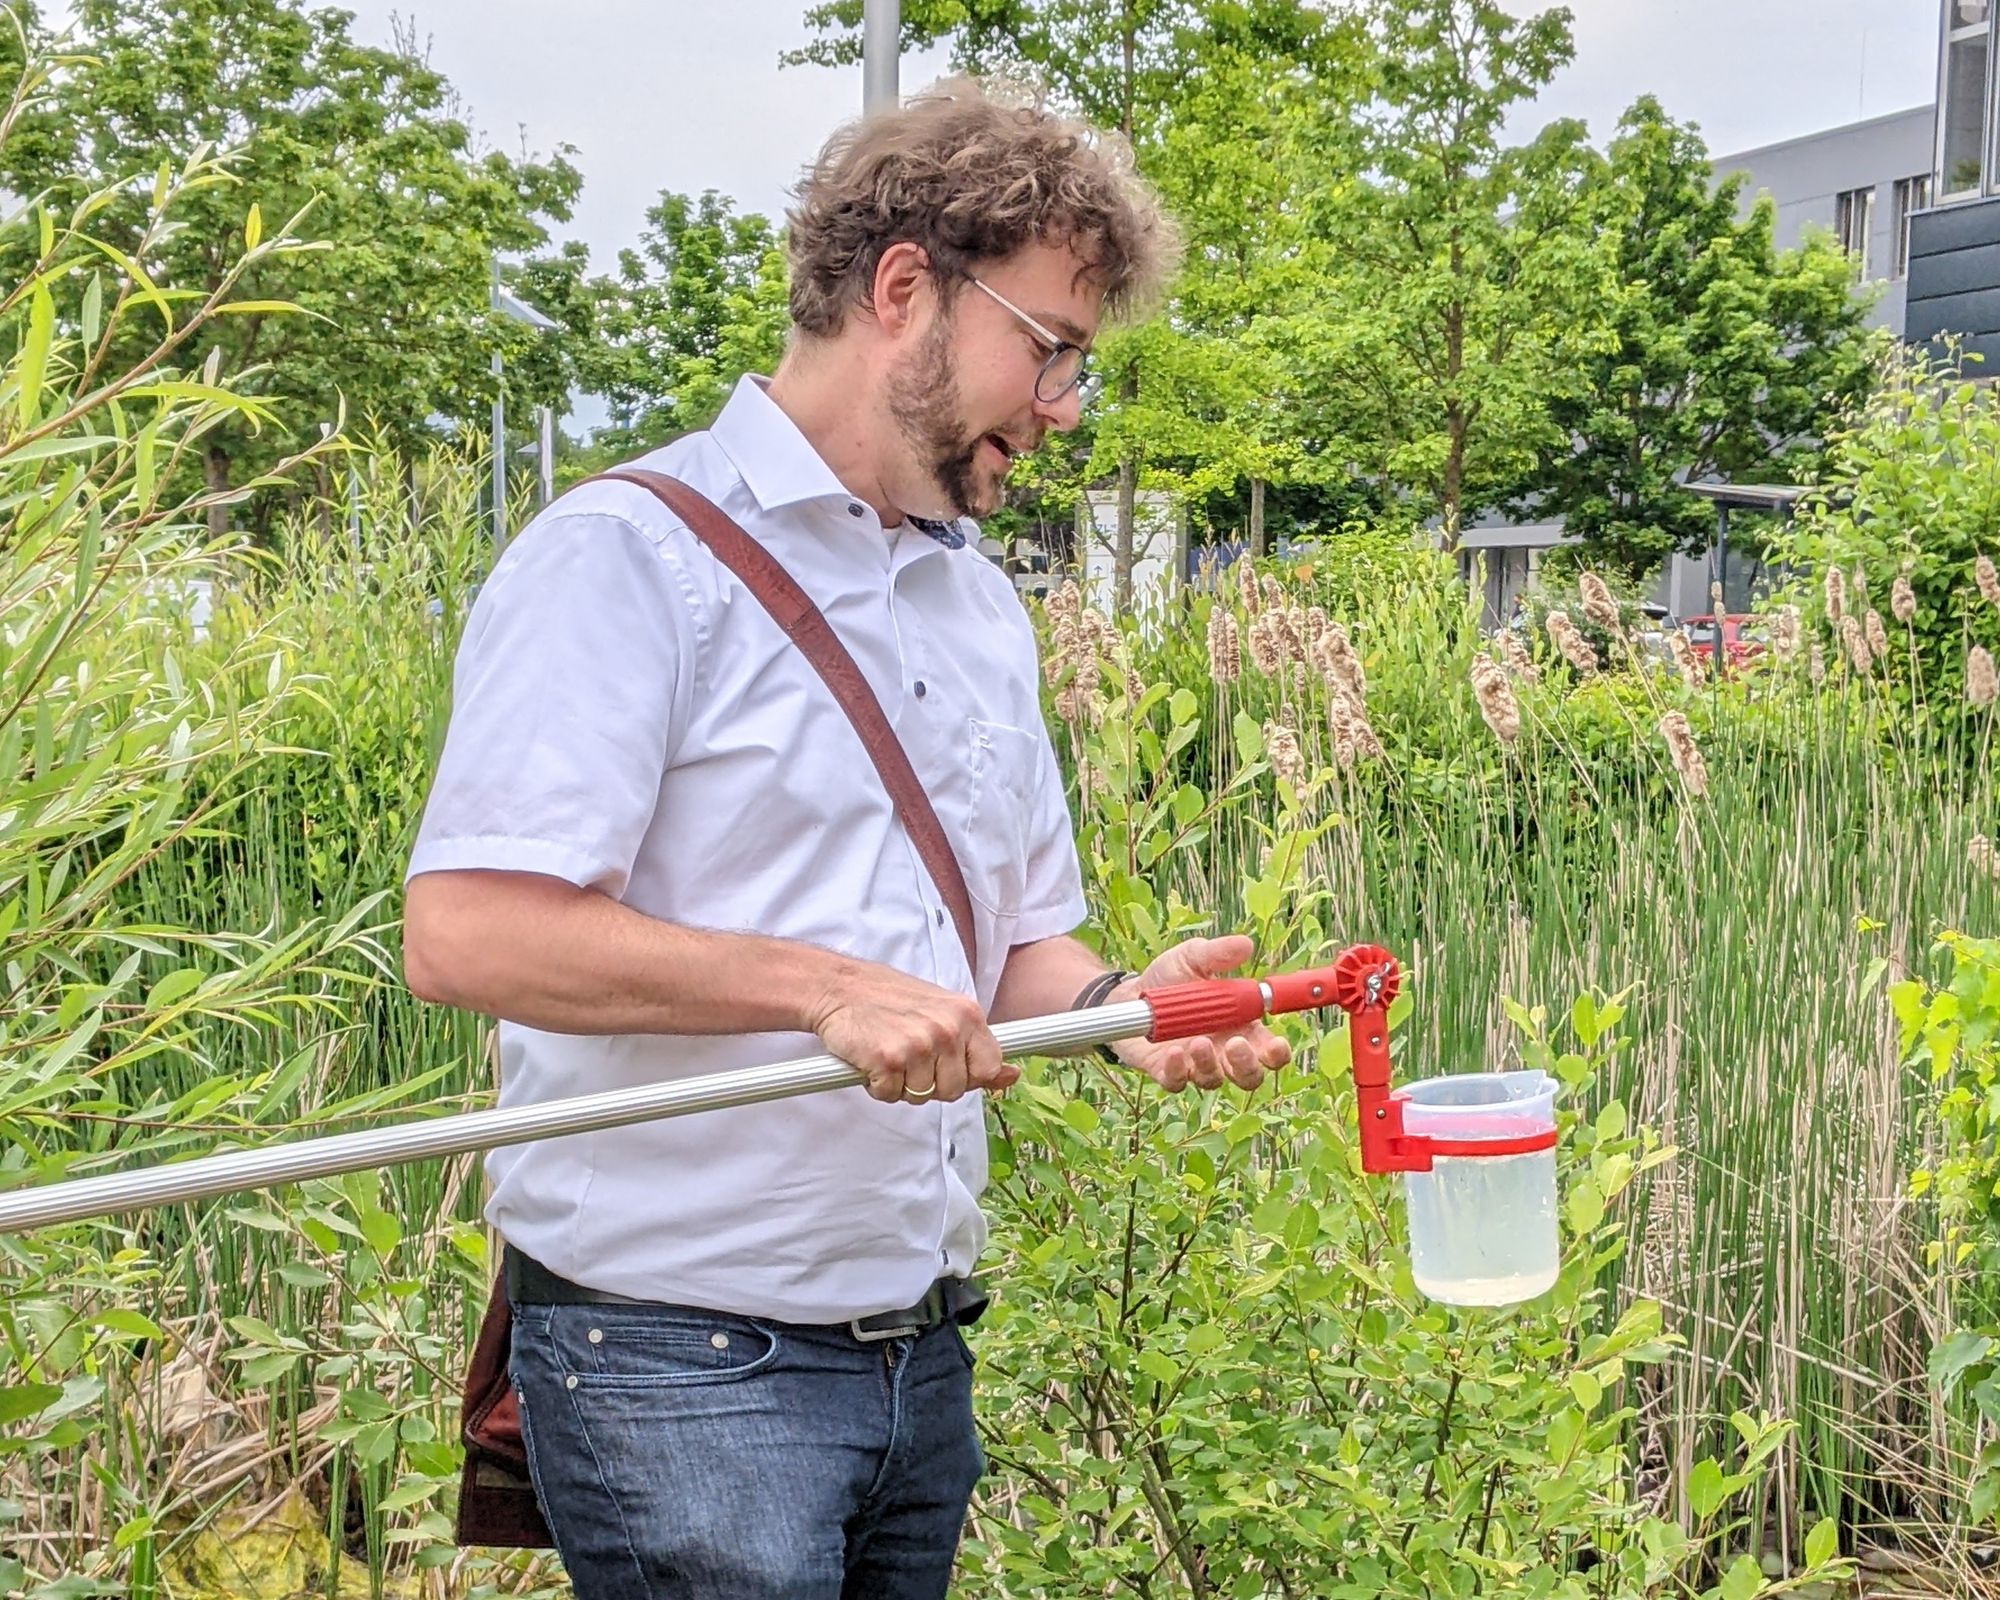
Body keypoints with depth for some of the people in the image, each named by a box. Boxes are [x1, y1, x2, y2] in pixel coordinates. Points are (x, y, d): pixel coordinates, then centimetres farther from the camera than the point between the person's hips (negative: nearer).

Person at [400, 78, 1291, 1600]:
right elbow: (466, 931, -21)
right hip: (682, 1353, -7)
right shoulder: (633, 556, -11)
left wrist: (1121, 1002, -3)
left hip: (925, 1352, 8)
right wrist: (826, 988, -23)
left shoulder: (983, 604, 14)